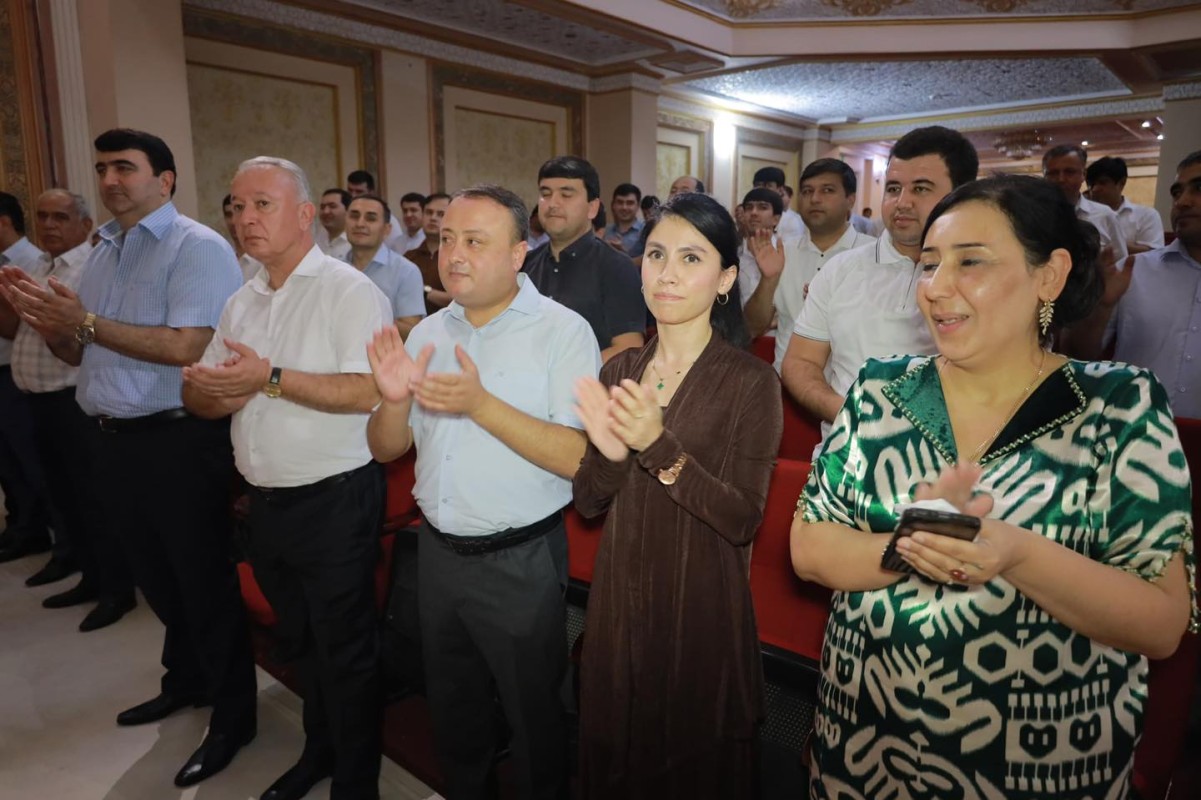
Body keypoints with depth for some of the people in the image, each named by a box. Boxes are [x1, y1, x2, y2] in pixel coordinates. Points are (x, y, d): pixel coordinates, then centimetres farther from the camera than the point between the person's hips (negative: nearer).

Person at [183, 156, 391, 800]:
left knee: (344, 651, 6)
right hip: (266, 501, 8)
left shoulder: (348, 290, -12)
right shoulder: (242, 303, 12)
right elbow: (199, 396, 12)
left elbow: (371, 390, -24)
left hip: (334, 501, -7)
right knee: (298, 642, 23)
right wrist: (213, 390, -10)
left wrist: (271, 379, -25)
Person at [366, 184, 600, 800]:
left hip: (520, 561, -5)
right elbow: (385, 449, 6)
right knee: (452, 706, 26)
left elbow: (581, 459, -22)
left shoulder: (562, 330, -14)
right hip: (437, 551, 6)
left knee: (532, 717, 15)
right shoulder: (428, 333, 4)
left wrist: (481, 404, -30)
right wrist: (395, 400, -15)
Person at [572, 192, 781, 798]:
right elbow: (587, 503, 1)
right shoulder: (618, 372, 1)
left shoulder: (751, 383, -12)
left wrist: (661, 447, -29)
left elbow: (743, 521, -18)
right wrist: (609, 456, -20)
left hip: (702, 610, -4)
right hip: (618, 602, 4)